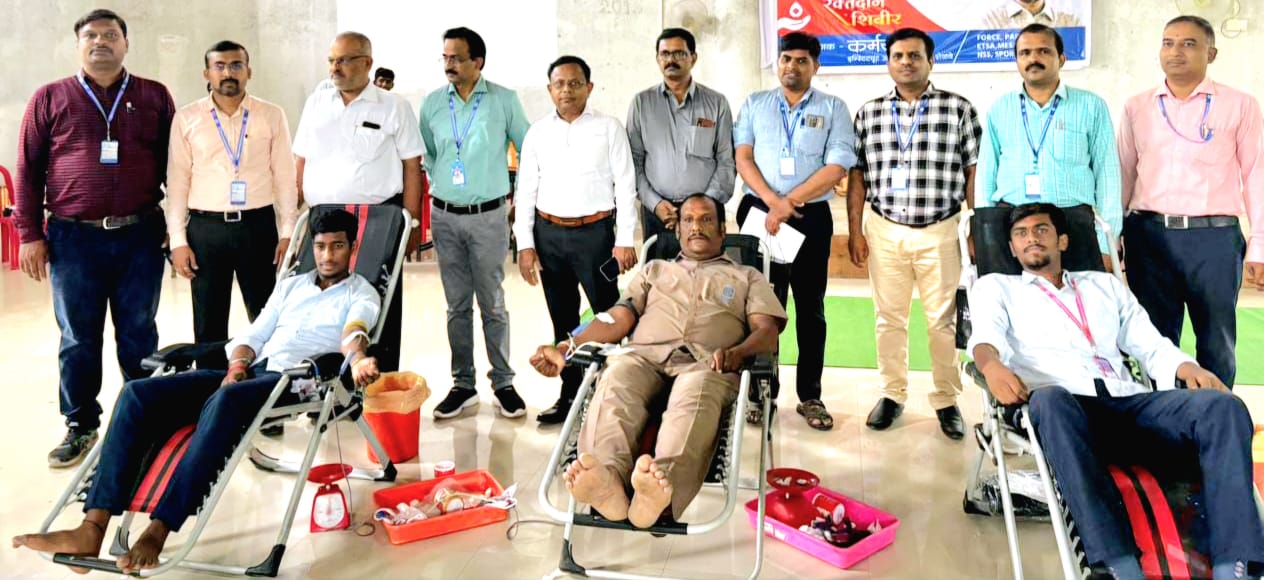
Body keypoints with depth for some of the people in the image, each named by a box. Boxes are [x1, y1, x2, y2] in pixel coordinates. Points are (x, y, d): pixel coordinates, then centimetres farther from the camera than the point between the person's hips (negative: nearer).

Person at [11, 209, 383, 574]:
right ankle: (93, 528, -25)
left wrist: (357, 360, -38)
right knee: (139, 392, -16)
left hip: (296, 380, -6)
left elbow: (353, 332, -14)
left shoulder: (361, 293, 9)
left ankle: (157, 531, -36)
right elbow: (255, 335, 22)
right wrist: (237, 364, -1)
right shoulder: (291, 285, 28)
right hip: (253, 371, 6)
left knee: (224, 402, -39)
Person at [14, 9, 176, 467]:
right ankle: (80, 426, 20)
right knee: (78, 339, 8)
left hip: (140, 236, 0)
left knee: (139, 334, 8)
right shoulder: (50, 98, 6)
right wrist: (29, 234, 0)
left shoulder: (154, 97, 8)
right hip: (74, 239, 0)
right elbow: (28, 171, 6)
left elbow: (174, 165, 8)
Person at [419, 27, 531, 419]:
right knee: (457, 305, 8)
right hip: (445, 216, 3)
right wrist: (440, 185, 13)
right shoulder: (432, 103, 4)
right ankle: (462, 384, 17)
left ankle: (503, 382, 13)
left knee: (493, 304, 2)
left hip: (489, 215, -2)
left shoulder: (504, 101, -4)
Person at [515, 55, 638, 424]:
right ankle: (570, 393, 21)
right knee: (562, 320, 11)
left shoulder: (608, 128, -1)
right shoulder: (538, 133, 7)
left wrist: (625, 240, -7)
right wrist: (525, 244, 2)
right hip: (549, 233, 4)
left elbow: (625, 186, -2)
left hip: (595, 231, -3)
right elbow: (526, 190, 8)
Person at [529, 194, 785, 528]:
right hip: (644, 355, 2)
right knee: (616, 378, -36)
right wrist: (567, 350, 3)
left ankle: (663, 483, -66)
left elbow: (767, 331, 13)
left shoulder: (747, 277, 31)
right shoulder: (655, 270, 36)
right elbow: (617, 321, 22)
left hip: (705, 362, -1)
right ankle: (606, 480, -59)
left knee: (696, 393, -40)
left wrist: (737, 353, -12)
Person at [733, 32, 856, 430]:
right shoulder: (754, 104, 10)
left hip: (811, 217, -1)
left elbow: (838, 166, -7)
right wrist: (773, 202, -14)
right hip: (760, 214, 1)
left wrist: (790, 203, -14)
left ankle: (810, 396, 15)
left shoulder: (833, 109, 4)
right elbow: (743, 158, 0)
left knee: (810, 308, 6)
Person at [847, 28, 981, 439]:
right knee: (888, 317, 10)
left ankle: (947, 400, 18)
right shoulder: (869, 113, 6)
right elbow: (858, 175, 7)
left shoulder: (959, 109, 0)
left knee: (943, 320, 5)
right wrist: (854, 230, 3)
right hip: (884, 231, 2)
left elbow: (974, 173, 1)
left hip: (940, 231, -2)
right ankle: (892, 394, 23)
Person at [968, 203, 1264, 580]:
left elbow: (1151, 345, 24)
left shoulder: (1105, 285, 32)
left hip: (1129, 402, 4)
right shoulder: (996, 287, 22)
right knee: (1049, 400, -41)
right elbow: (986, 335, 1)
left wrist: (1186, 367, 0)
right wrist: (991, 364, -24)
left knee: (1222, 406, -24)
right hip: (1060, 404, -4)